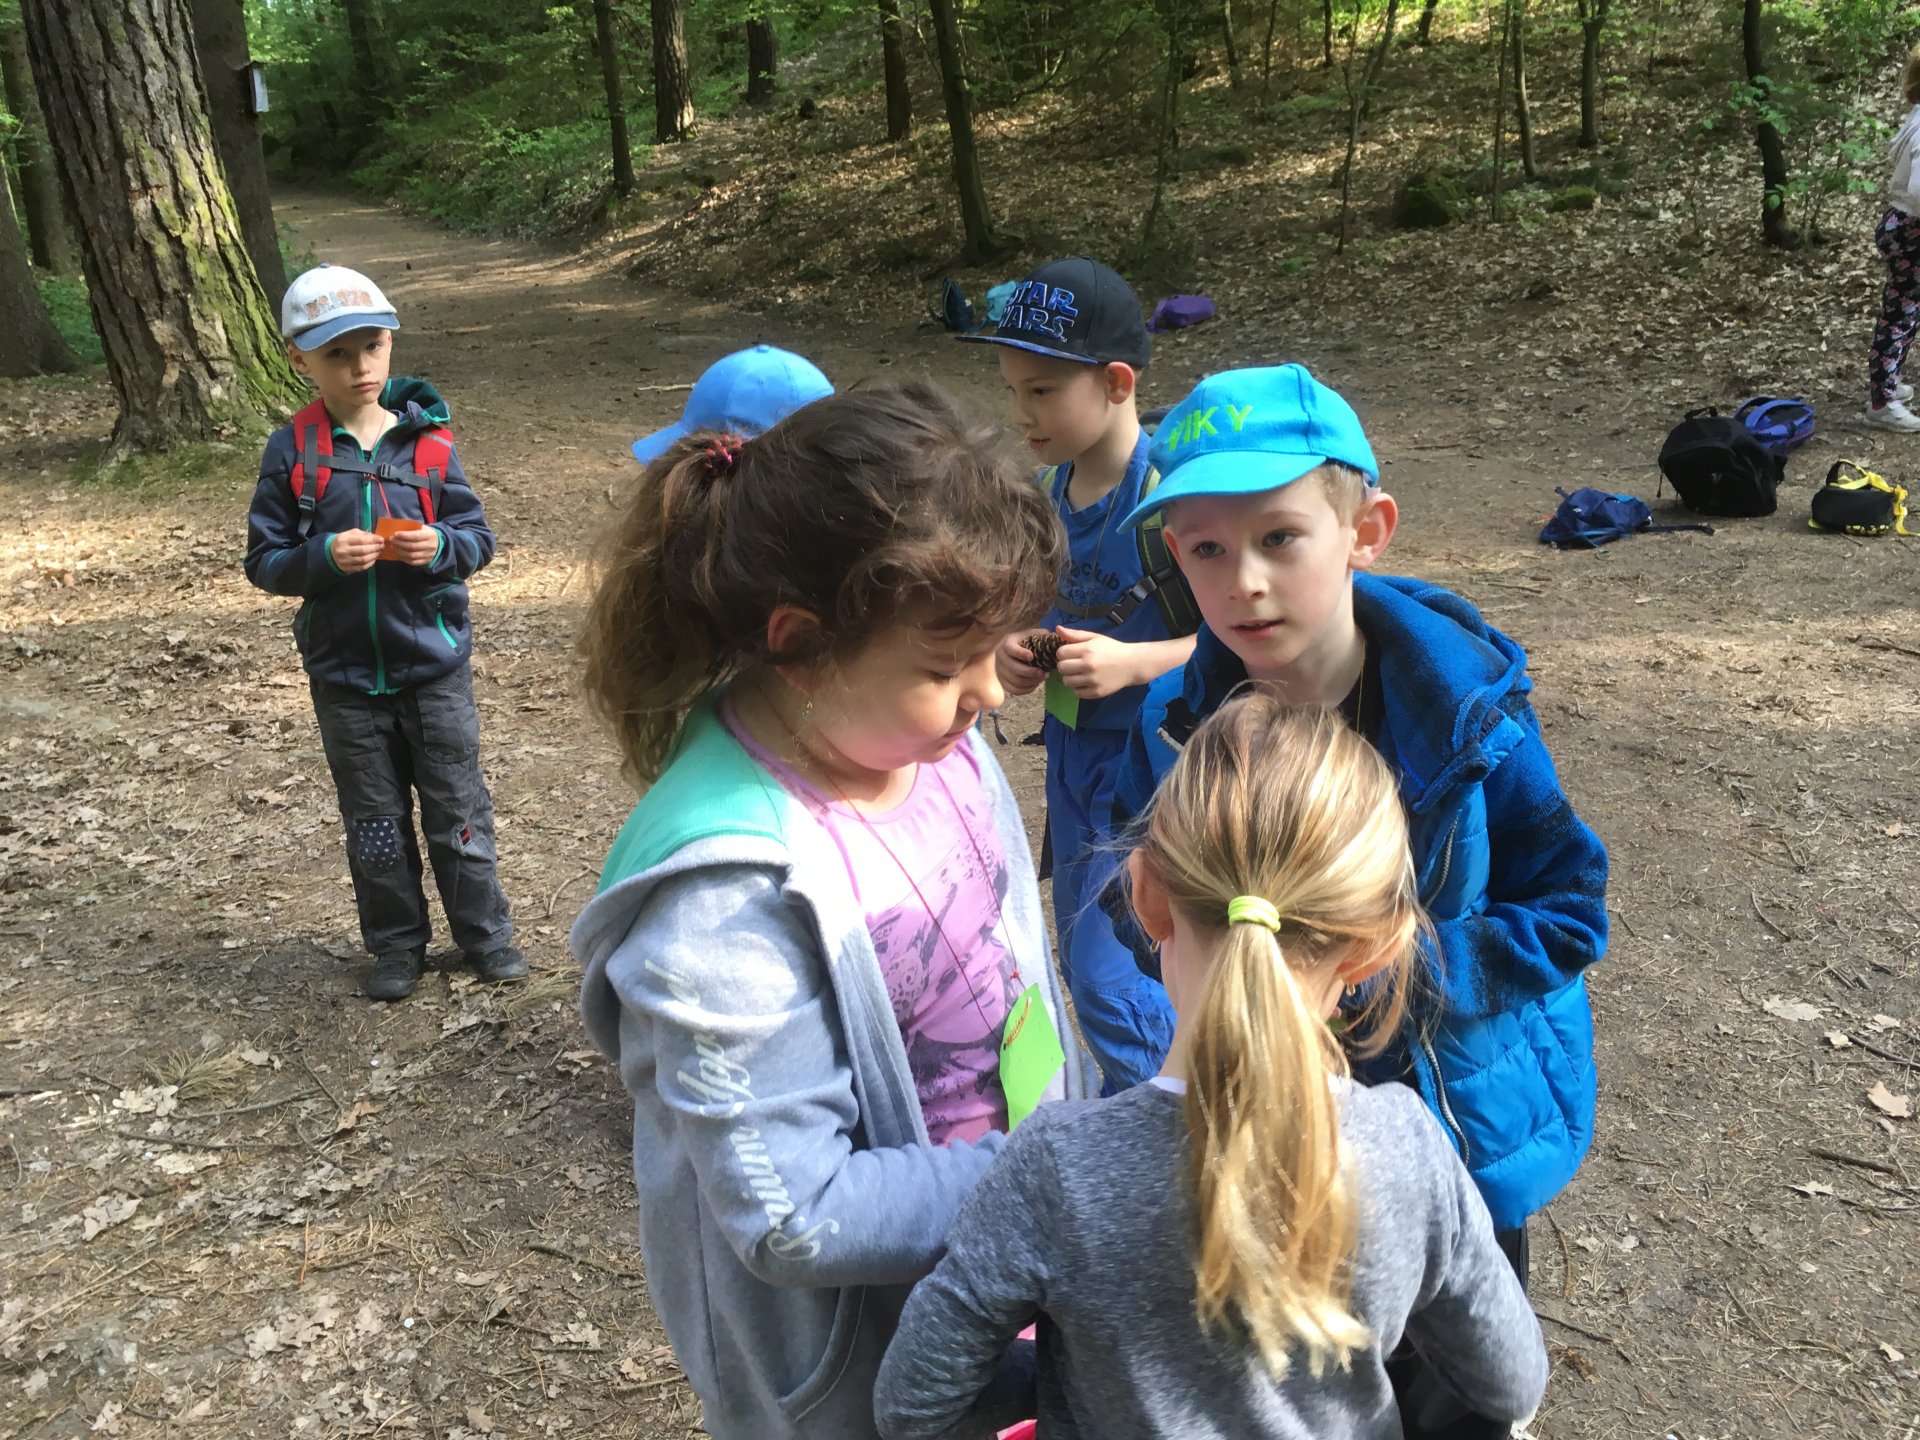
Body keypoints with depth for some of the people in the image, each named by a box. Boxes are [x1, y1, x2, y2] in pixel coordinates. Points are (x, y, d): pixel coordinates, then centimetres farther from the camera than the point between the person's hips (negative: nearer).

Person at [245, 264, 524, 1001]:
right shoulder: (292, 451, -5)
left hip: (434, 665, 0)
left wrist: (442, 546, -20)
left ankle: (485, 933, 26)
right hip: (344, 674, 1)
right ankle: (396, 944, 30)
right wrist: (324, 557, -21)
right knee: (374, 820, 14)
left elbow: (478, 536, 1)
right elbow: (263, 560, -2)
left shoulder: (428, 441, -5)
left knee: (458, 807, 10)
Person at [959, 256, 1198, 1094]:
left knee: (1110, 975, -5)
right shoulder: (1045, 491, 1)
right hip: (1072, 748, 8)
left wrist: (1132, 662, -30)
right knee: (1084, 955, 20)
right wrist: (1015, 649, -4)